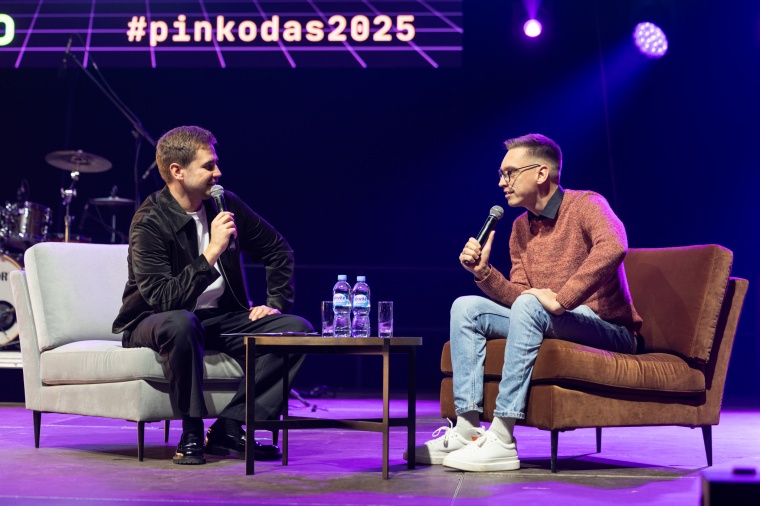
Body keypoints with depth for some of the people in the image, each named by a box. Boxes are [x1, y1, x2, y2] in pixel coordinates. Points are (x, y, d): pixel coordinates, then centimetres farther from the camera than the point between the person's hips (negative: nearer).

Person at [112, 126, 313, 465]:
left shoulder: (226, 204, -1)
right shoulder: (149, 224, -19)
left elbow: (278, 251, 14)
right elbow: (163, 300, -29)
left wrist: (275, 303, 2)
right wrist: (212, 252, -32)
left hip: (220, 317, 6)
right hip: (154, 322, -6)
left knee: (297, 329, -14)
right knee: (179, 324, -42)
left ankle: (229, 428, -17)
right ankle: (192, 433, -22)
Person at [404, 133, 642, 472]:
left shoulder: (585, 205, -11)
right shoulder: (521, 228, 11)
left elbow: (613, 246, -34)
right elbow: (518, 296, 6)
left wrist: (561, 298, -36)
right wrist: (484, 273, -11)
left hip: (611, 331, -8)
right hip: (554, 327, 8)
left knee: (529, 307, -34)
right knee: (466, 308, -4)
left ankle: (502, 441, -34)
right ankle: (467, 429, -13)